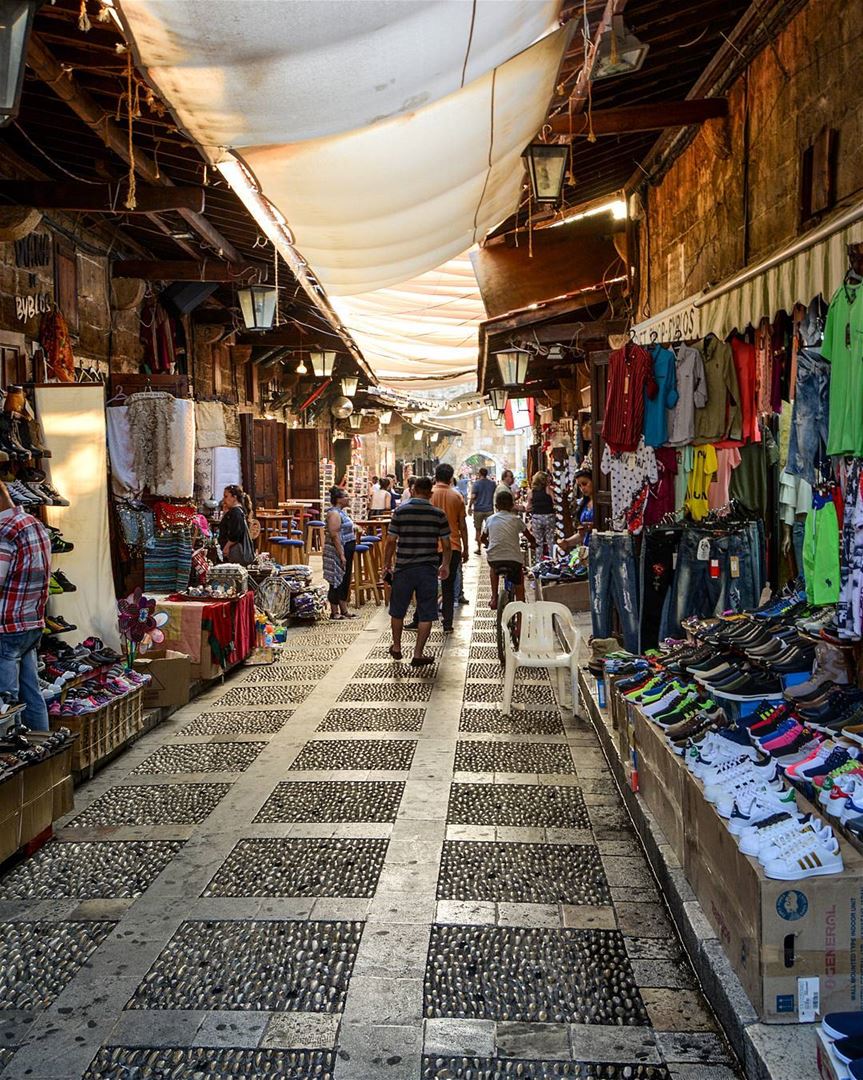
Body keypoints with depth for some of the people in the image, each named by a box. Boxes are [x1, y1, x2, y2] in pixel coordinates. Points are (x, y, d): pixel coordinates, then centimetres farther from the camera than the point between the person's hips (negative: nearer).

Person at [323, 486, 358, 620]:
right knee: (337, 581, -3)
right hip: (338, 551, -10)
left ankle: (344, 610, 20)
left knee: (345, 582, 13)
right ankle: (334, 613, 4)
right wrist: (341, 555, -24)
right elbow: (334, 535, -23)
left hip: (347, 551, 10)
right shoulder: (334, 513, -17)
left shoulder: (342, 511, 15)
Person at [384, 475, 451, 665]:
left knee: (398, 610, 18)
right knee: (426, 614, 7)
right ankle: (418, 654, 7)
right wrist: (445, 565, 18)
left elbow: (391, 541, -3)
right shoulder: (438, 514, -2)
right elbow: (446, 545, 2)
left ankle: (396, 647, 32)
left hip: (403, 569, 1)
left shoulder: (401, 511, -4)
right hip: (428, 569, 0)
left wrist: (387, 564, 10)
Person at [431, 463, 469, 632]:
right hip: (453, 547, 1)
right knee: (449, 587, 8)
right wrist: (465, 549, 11)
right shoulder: (457, 496, 0)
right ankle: (447, 624, 6)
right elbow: (463, 525, 3)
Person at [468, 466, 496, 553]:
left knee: (478, 530, 8)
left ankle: (478, 548, 11)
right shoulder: (492, 483, 3)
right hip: (489, 509, 2)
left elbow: (473, 497, -14)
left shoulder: (476, 483, -8)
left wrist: (470, 507, -5)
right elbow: (494, 495, 14)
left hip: (478, 509, -2)